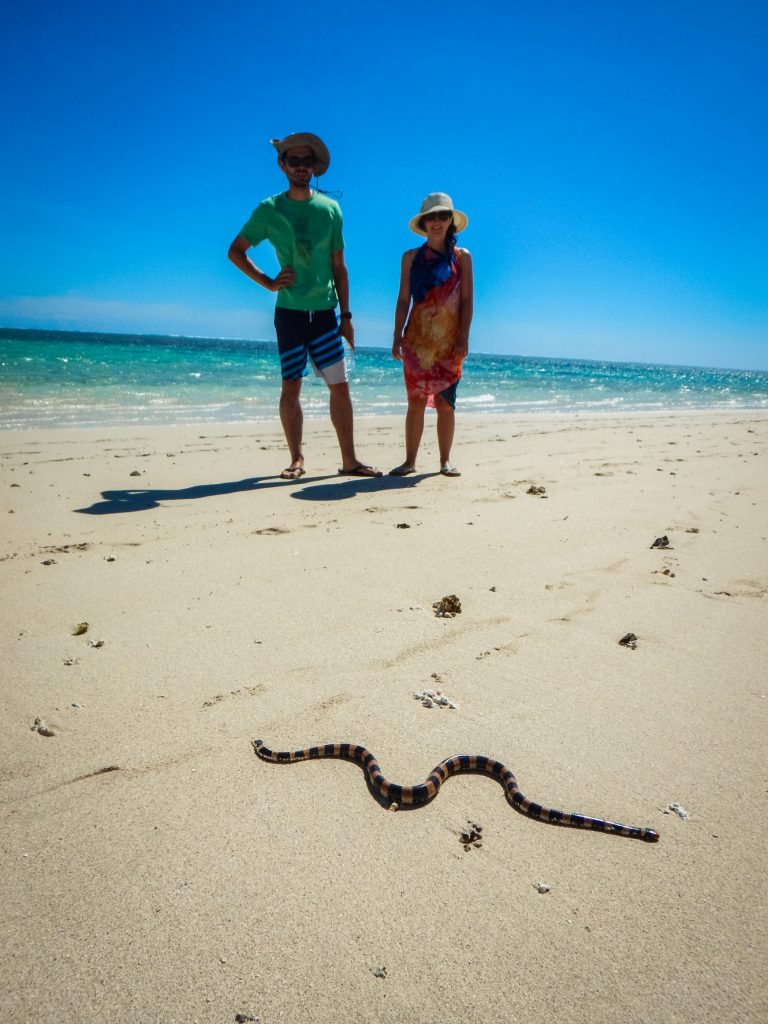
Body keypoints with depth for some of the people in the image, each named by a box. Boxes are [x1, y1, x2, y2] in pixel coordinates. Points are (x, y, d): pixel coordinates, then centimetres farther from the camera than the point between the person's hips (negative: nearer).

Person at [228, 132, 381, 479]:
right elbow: (235, 251, 12)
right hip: (289, 311, -1)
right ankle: (296, 460, 10)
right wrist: (267, 282, -1)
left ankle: (349, 460, 3)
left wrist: (346, 314, 6)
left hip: (325, 312, 1)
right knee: (291, 387, 1)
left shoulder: (331, 209, 9)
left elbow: (339, 266, 10)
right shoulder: (268, 210, 4)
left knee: (340, 385, -3)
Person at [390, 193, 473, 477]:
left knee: (445, 403, 0)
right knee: (416, 401, -2)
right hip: (417, 339, 1)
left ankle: (445, 461, 9)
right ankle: (410, 461, 4)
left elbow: (467, 300, 2)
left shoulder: (462, 257, 6)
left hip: (449, 341, 0)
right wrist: (397, 337, -1)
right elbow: (403, 300, 6)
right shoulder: (411, 257, 8)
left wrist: (463, 338, -7)